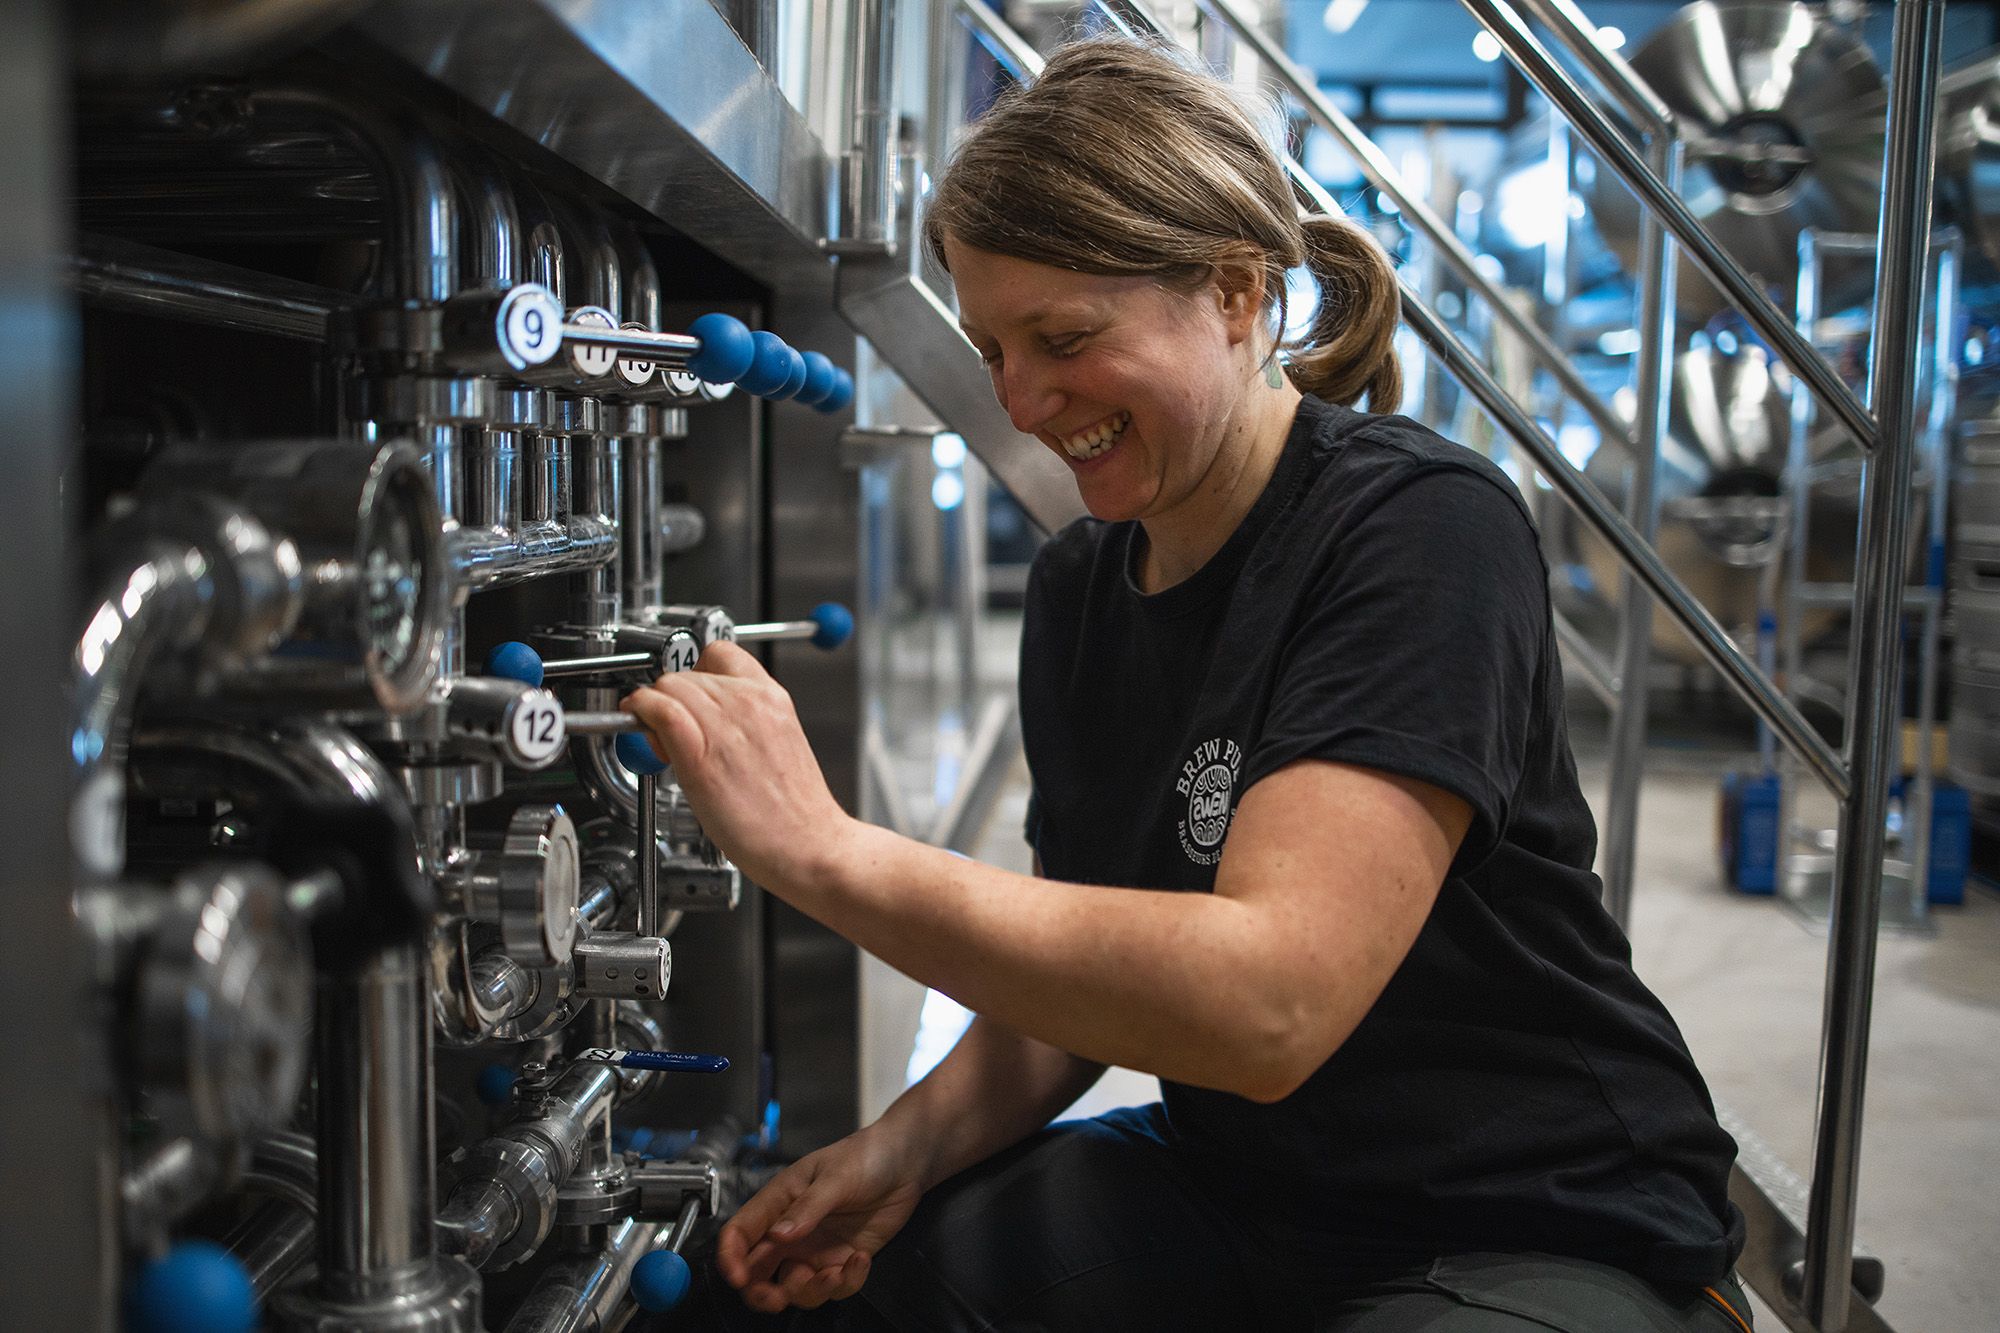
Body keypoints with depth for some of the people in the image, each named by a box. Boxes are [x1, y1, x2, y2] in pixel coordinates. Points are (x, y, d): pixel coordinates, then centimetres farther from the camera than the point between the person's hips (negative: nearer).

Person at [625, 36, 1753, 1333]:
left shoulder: (1422, 525, -20)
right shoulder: (1077, 582, 2)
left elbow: (1268, 999, -31)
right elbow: (1083, 967, 7)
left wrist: (826, 849, -32)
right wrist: (913, 1143, -10)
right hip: (1225, 1187, 6)